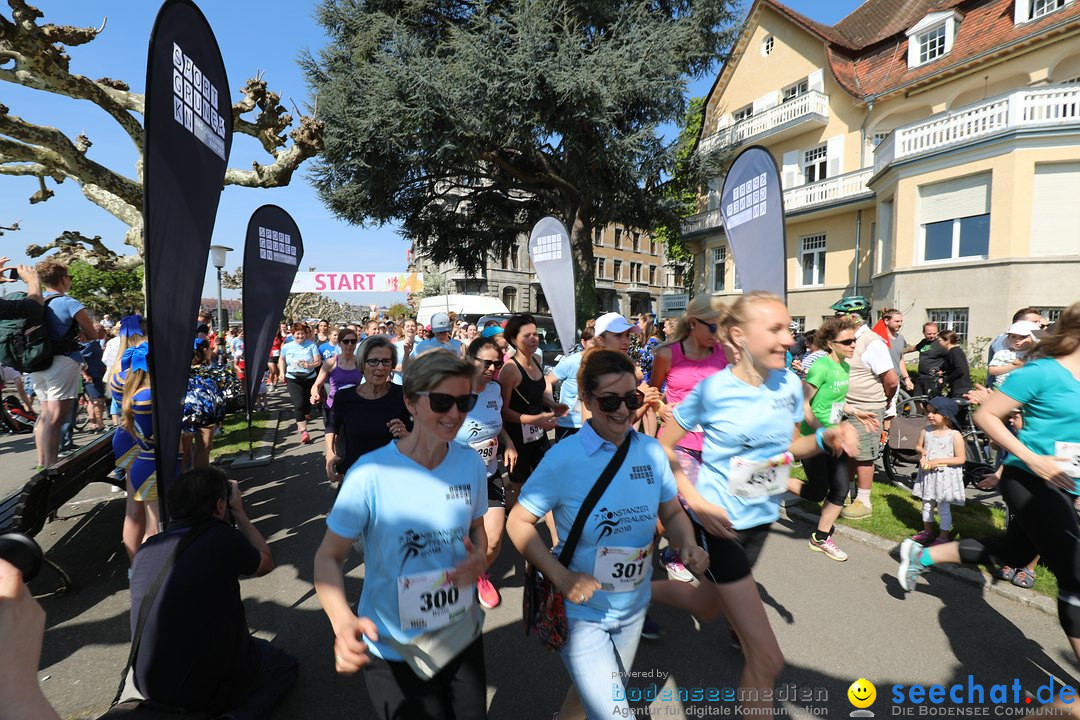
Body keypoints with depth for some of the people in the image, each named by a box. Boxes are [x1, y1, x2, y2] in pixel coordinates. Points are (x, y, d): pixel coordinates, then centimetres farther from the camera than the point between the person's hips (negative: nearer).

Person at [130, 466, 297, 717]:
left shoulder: (147, 548, -2)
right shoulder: (225, 539, -19)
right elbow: (266, 563, 3)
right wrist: (239, 513, 9)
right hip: (207, 689, -7)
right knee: (285, 665, 18)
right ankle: (236, 715, -6)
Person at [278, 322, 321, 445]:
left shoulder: (311, 344, -8)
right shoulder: (286, 346, 0)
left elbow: (318, 361, -10)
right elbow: (282, 359, 18)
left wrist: (309, 365, -28)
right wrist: (282, 372, 5)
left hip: (309, 378, 0)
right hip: (293, 379, 0)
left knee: (307, 402, 15)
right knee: (298, 404, -12)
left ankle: (304, 418, 47)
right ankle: (303, 431, -11)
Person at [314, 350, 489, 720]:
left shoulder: (472, 464, -9)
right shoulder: (370, 474, -23)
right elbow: (329, 556, -13)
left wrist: (479, 558, -14)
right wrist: (343, 621, -29)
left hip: (464, 639, 4)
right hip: (393, 655, -4)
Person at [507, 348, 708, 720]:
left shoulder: (651, 451, -9)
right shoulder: (564, 457, -22)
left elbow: (672, 512, 4)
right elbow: (518, 522, -14)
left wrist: (688, 546, -17)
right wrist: (560, 576, -25)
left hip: (634, 607, 5)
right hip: (581, 610, -5)